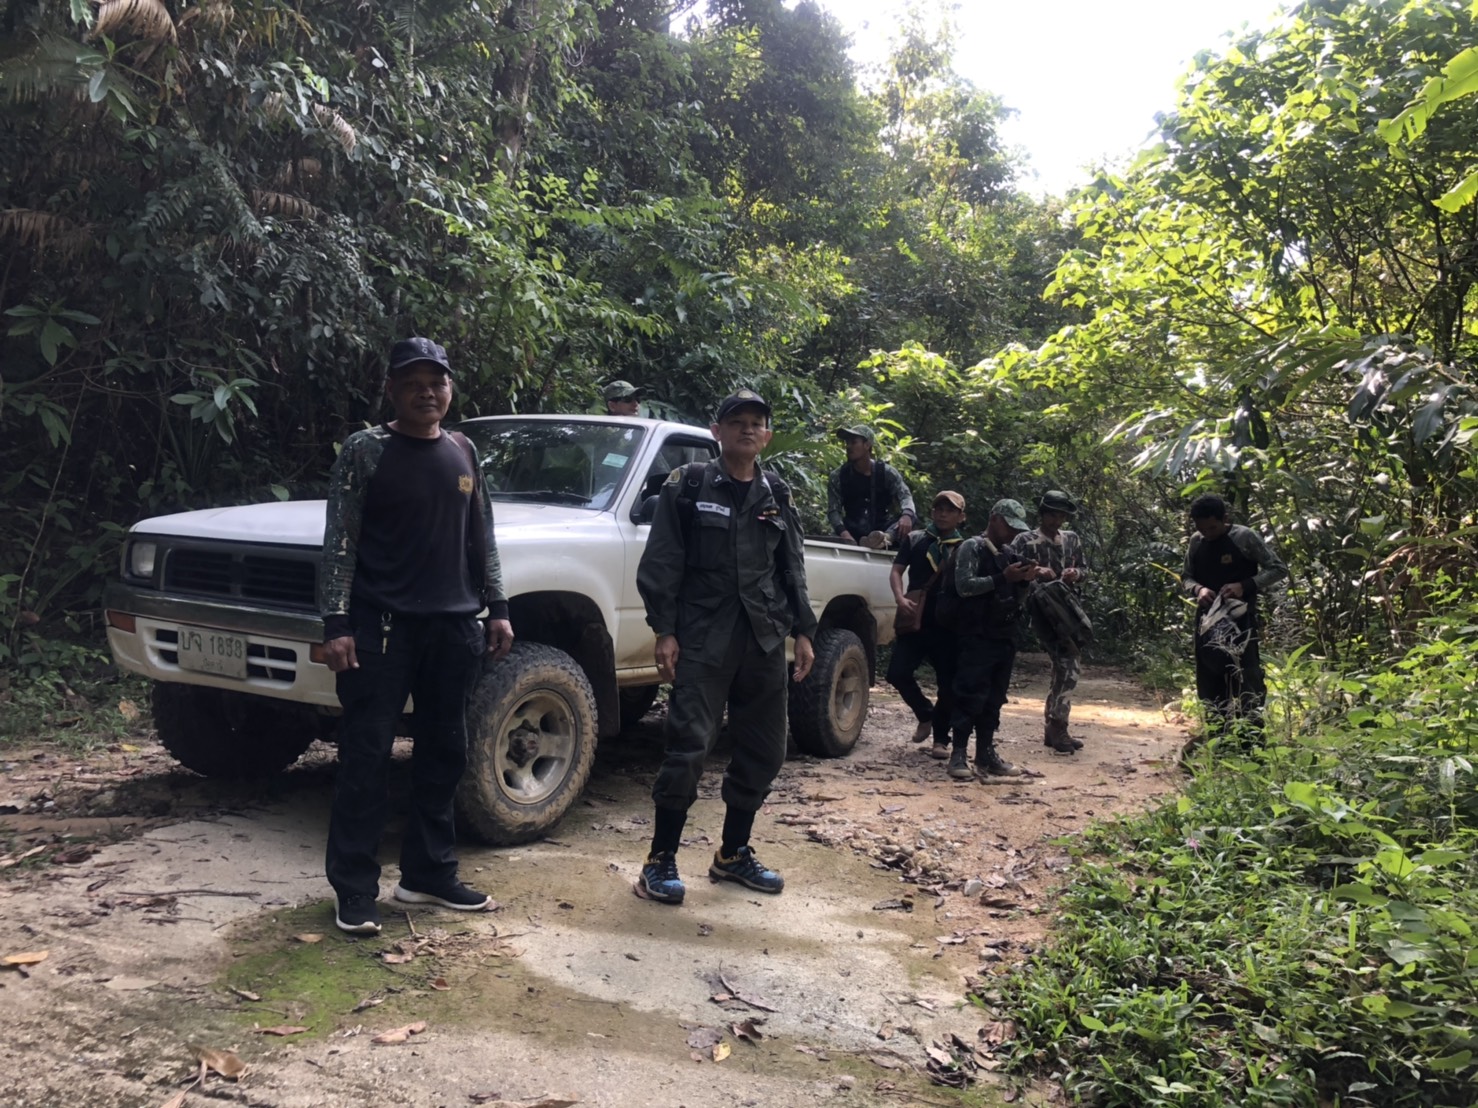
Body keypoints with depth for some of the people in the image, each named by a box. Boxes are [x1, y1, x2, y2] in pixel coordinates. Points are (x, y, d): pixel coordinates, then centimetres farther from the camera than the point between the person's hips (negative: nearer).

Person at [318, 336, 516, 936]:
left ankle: (429, 874, 23)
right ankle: (355, 889, 8)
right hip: (382, 626, -5)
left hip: (453, 626, 5)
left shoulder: (463, 452, 12)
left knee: (443, 755, 11)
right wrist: (336, 625, -14)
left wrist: (496, 608, 11)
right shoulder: (366, 450, -3)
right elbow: (340, 541, -7)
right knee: (366, 757, -1)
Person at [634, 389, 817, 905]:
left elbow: (792, 569, 17)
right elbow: (661, 562, -3)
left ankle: (733, 854, 25)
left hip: (764, 640, 5)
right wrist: (665, 631, -10)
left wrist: (803, 631, 10)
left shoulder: (777, 496, 13)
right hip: (703, 637, -5)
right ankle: (661, 860, 5)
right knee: (689, 746, -9)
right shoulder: (689, 485, 0)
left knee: (763, 751, 9)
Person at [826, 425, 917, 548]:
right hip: (854, 531, 0)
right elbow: (833, 510, -7)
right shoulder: (839, 476, 1)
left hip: (883, 529, 0)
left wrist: (907, 515, -36)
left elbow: (904, 495, -12)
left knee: (912, 516, -27)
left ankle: (886, 538, -55)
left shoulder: (886, 472, 1)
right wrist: (843, 532, -29)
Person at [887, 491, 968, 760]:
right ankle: (925, 715, 19)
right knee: (898, 672, -8)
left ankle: (941, 738, 18)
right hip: (916, 620, 1)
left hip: (950, 625, 0)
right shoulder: (914, 540, 7)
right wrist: (900, 597, -14)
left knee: (949, 683, 1)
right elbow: (896, 571, 4)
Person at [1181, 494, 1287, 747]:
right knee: (1209, 683, 8)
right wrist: (1197, 589, -9)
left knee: (1245, 679, -9)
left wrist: (1245, 586, -19)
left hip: (1240, 619, -5)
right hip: (1209, 619, 5)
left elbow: (1278, 569, -5)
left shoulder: (1245, 537, -8)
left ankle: (1252, 742, -5)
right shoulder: (1195, 542, 6)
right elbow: (1186, 577, 15)